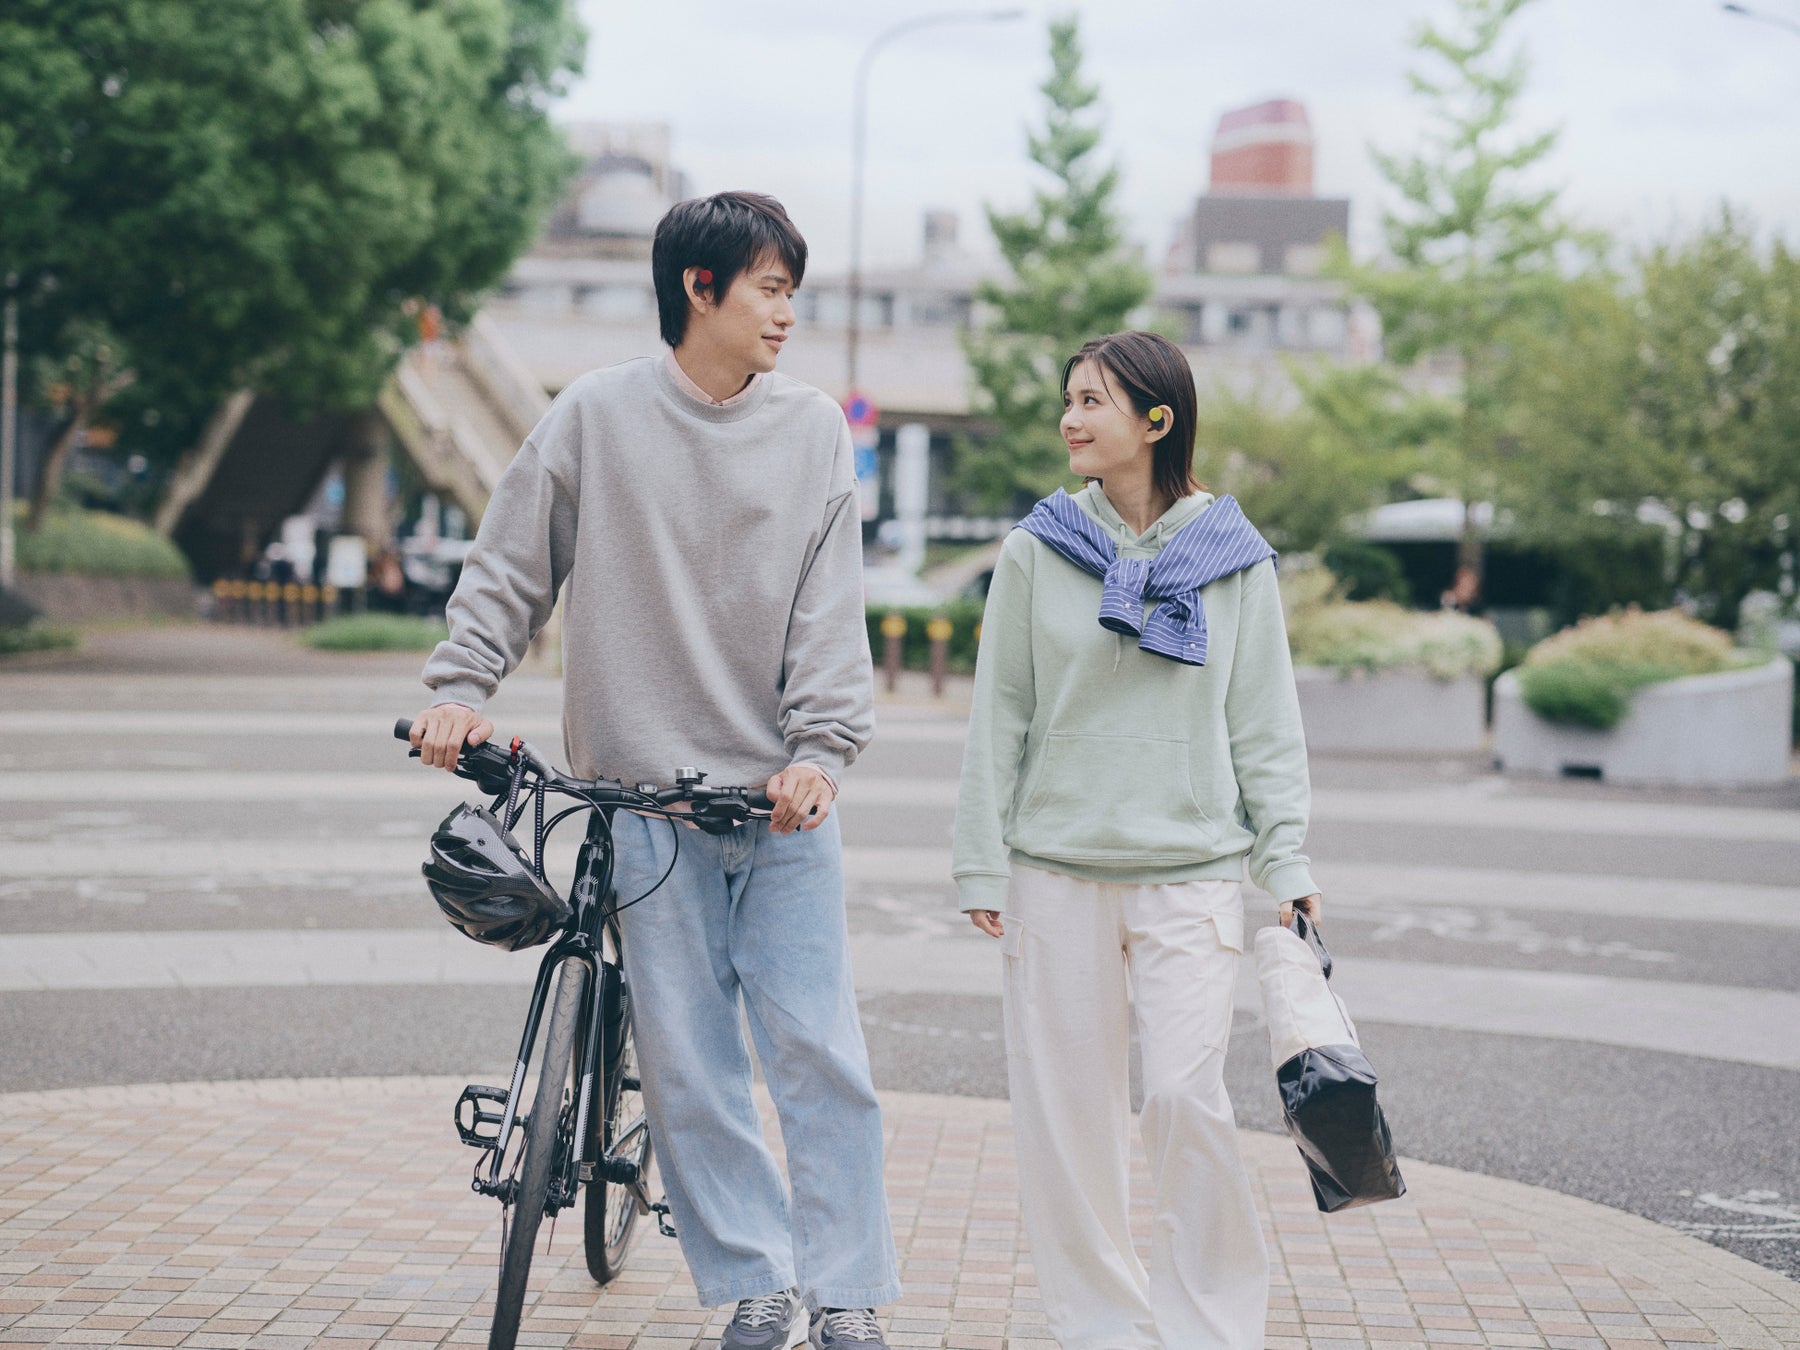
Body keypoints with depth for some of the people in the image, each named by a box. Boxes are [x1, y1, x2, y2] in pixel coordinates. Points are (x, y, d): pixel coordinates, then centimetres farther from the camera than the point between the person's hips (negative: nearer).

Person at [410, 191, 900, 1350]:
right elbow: (510, 568, 8)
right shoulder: (596, 416, 3)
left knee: (818, 1046, -3)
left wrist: (820, 746, -12)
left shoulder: (815, 430, 6)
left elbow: (831, 606, 0)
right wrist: (460, 687, -4)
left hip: (783, 798, 1)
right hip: (647, 796, 0)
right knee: (687, 1059, 1)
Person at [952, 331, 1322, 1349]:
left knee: (1188, 1095, -12)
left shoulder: (1233, 559, 4)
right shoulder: (1039, 550, 5)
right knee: (1067, 1111, 3)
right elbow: (999, 717, 6)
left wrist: (1288, 865, -2)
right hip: (1058, 872, 2)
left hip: (1192, 872, -1)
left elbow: (1266, 725, 5)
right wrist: (983, 865, 1)